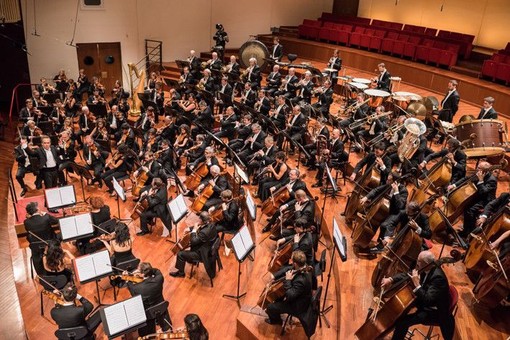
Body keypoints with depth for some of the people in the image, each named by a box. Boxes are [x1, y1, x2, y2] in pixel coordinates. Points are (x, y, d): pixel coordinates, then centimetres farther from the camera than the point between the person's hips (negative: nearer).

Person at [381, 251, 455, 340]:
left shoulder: (438, 277, -31)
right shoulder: (425, 269, -5)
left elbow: (428, 300, -35)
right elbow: (407, 275, 4)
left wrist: (417, 284, -36)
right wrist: (391, 280, -10)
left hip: (433, 311, -10)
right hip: (424, 302, 10)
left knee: (402, 321, -23)